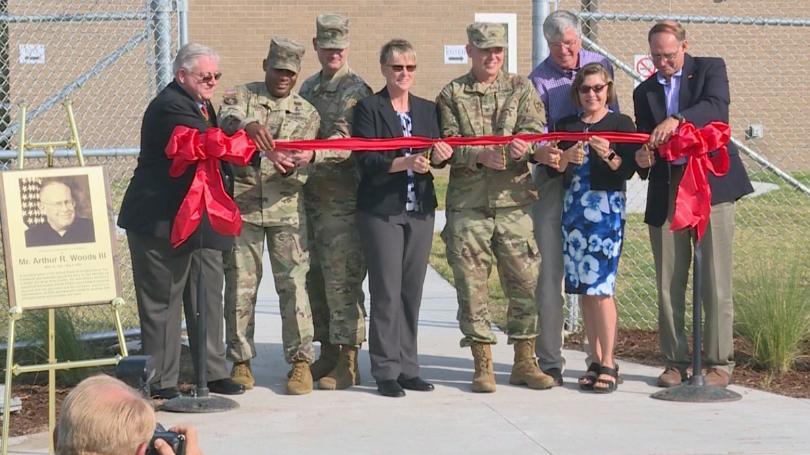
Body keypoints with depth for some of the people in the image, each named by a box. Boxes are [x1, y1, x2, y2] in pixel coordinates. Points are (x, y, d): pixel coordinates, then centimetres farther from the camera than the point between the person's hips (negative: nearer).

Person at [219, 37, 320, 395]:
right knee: (240, 285, 3)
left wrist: (291, 168, -22)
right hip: (242, 205, 0)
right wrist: (248, 124, -40)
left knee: (294, 284, -4)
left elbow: (304, 167, 3)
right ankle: (241, 360, 13)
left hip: (287, 208, 0)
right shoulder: (242, 97, 7)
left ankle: (300, 361, 3)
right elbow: (227, 117, -17)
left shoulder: (306, 113, 10)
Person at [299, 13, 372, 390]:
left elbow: (345, 143, -19)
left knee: (341, 280, -7)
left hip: (341, 199, -8)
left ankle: (347, 362, -3)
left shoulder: (355, 91, -6)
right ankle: (327, 351, 21)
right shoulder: (309, 88, 18)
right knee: (315, 278, 11)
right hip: (310, 196, 8)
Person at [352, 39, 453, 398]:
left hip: (420, 209, 5)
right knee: (387, 292, -5)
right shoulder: (369, 109, -1)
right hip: (382, 210, -5)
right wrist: (404, 162, -23)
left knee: (412, 291, 7)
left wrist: (439, 155, -14)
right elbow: (365, 161, -11)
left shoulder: (427, 109, 14)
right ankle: (385, 371, 1)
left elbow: (438, 155, 8)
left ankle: (407, 368, 14)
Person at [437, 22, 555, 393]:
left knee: (525, 280, 1)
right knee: (472, 284, 0)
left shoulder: (521, 88, 11)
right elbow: (448, 145, -1)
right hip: (467, 204, -1)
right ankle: (483, 364, 8)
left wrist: (524, 145, -24)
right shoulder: (451, 94, 8)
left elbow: (536, 130, -1)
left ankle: (524, 361, 12)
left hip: (513, 199, 1)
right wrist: (480, 156, -19)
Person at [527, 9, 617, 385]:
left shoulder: (601, 66, 7)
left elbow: (614, 120, 12)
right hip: (553, 183, -2)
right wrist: (539, 151, -36)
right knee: (549, 273, -4)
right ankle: (550, 361, 1)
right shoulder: (539, 81, -3)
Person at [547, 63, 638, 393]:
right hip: (573, 208, 4)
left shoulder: (621, 124, 2)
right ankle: (595, 361, 12)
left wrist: (608, 155, -23)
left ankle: (608, 365, -5)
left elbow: (628, 170, -5)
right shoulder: (566, 126, 13)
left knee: (600, 286, -9)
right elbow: (553, 169, 6)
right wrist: (566, 158, -14)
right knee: (584, 288, 5)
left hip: (607, 208, -4)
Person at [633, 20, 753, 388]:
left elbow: (716, 106, -15)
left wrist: (677, 120, -31)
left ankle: (720, 363, 2)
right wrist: (642, 160, -10)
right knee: (668, 284, 3)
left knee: (715, 280, -4)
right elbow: (645, 146, 14)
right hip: (666, 194, 4)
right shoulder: (644, 92, 16)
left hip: (712, 187, -4)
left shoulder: (710, 69, 6)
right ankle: (676, 362, 12)